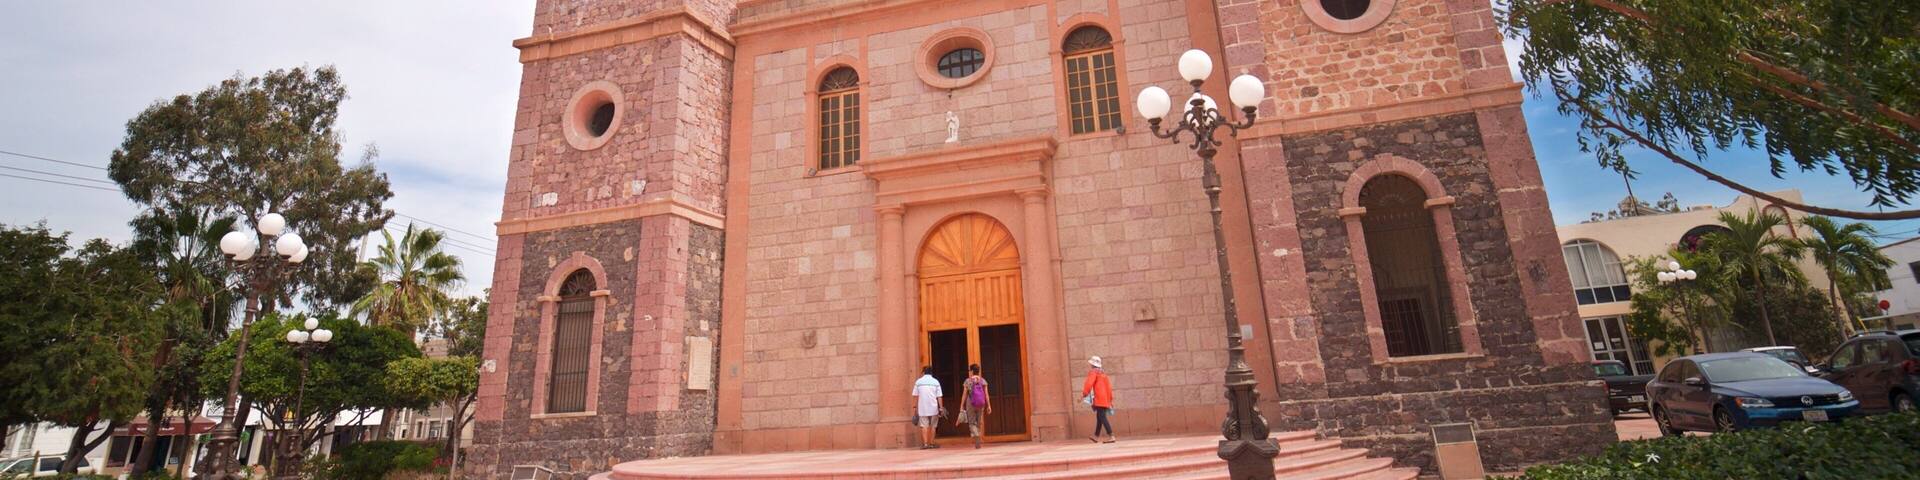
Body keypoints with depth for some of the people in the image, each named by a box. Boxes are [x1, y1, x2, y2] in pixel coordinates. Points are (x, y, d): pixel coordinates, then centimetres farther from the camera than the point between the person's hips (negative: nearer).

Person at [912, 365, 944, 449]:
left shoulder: (918, 381, 3)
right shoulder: (936, 382, 2)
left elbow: (915, 396, 2)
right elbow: (939, 396, -2)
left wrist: (915, 407, 9)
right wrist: (941, 408, 2)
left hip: (922, 408, 0)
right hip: (933, 408, 0)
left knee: (924, 426, 2)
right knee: (932, 426, 10)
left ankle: (925, 444, -7)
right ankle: (931, 443, 12)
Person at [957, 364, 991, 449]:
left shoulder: (968, 381, -5)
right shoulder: (983, 381, 2)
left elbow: (964, 395, -5)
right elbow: (986, 394, -3)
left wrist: (961, 407, 0)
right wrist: (989, 405, -1)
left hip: (970, 404, -3)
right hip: (980, 404, 3)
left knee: (972, 423, 3)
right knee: (978, 423, 15)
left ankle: (977, 443, -17)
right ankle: (977, 443, 18)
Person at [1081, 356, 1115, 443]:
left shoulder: (1093, 372, -5)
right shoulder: (1104, 373, 18)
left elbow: (1089, 384, -18)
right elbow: (1109, 386, 18)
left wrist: (1084, 394, -18)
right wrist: (1110, 399, 21)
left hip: (1099, 399, -9)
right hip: (1105, 400, 9)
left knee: (1102, 418, -10)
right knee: (1099, 417, 15)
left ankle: (1111, 437, -17)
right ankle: (1096, 437, 23)